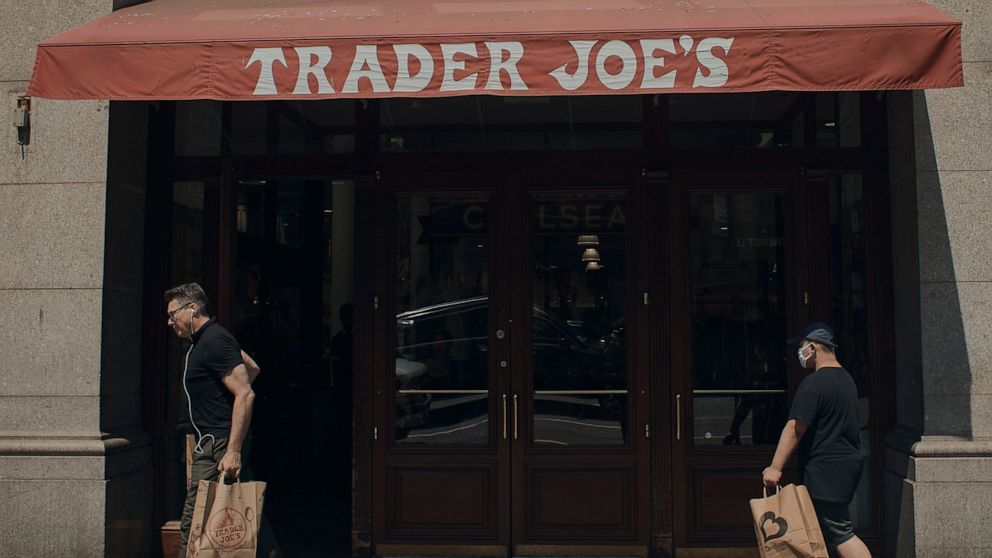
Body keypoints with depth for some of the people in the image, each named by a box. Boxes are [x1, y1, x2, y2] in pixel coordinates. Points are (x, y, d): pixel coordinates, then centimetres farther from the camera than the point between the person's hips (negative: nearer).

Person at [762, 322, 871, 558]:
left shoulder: (814, 383, -16)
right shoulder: (846, 379, 15)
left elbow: (795, 429, -20)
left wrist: (775, 467, -19)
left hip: (826, 470, -10)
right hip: (849, 461, 10)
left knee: (840, 533, -8)